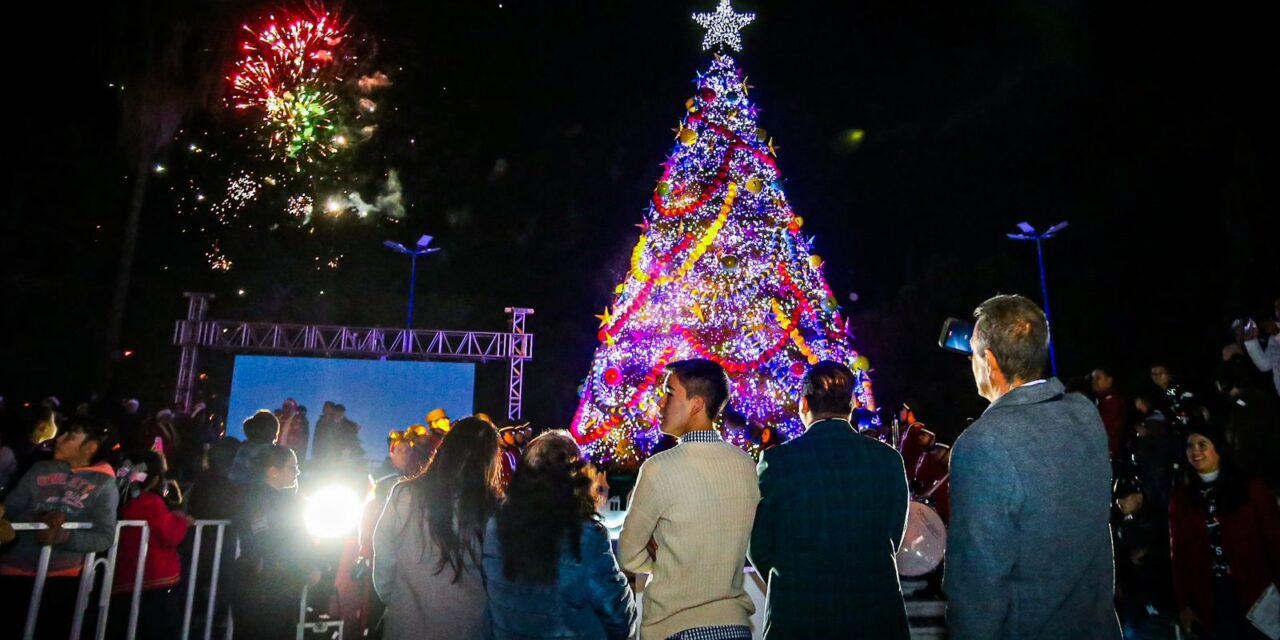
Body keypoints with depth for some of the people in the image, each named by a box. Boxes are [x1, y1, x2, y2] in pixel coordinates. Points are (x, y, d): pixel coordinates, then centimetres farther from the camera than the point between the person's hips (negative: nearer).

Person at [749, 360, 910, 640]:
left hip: (797, 616, -2)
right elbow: (893, 539, 4)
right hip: (876, 615, 3)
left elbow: (758, 547, -4)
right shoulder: (888, 459, -4)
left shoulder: (777, 459, -12)